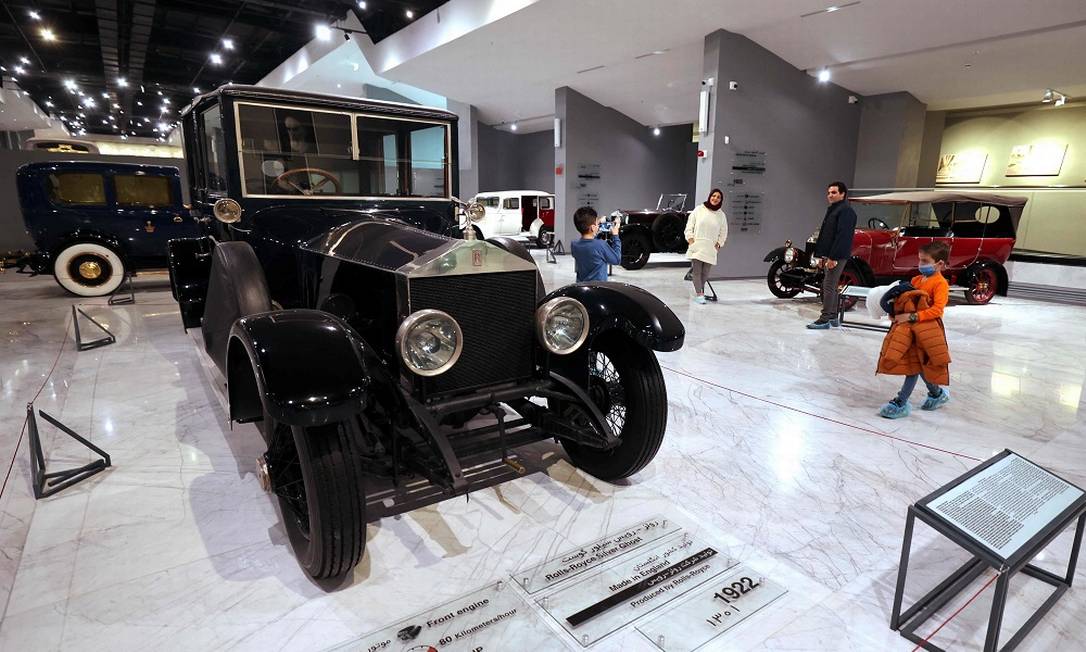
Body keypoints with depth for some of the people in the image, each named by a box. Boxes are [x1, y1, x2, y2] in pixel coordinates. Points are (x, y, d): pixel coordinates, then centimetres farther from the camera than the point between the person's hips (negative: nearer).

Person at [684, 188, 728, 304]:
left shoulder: (721, 215, 9)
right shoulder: (699, 210, 3)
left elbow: (723, 233, 16)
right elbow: (689, 226, 5)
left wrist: (718, 244, 5)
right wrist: (690, 240, -4)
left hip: (711, 249, 2)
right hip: (696, 246, -2)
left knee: (705, 273, 1)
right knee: (697, 271, -8)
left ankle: (699, 292, 15)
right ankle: (699, 294, -7)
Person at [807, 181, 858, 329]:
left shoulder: (846, 211, -12)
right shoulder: (832, 210, 19)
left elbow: (842, 236, -20)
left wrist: (833, 257, -24)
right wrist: (821, 256, 18)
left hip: (837, 256, -10)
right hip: (828, 255, 10)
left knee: (829, 287, -10)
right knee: (831, 287, 14)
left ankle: (824, 320, -7)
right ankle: (833, 318, 22)